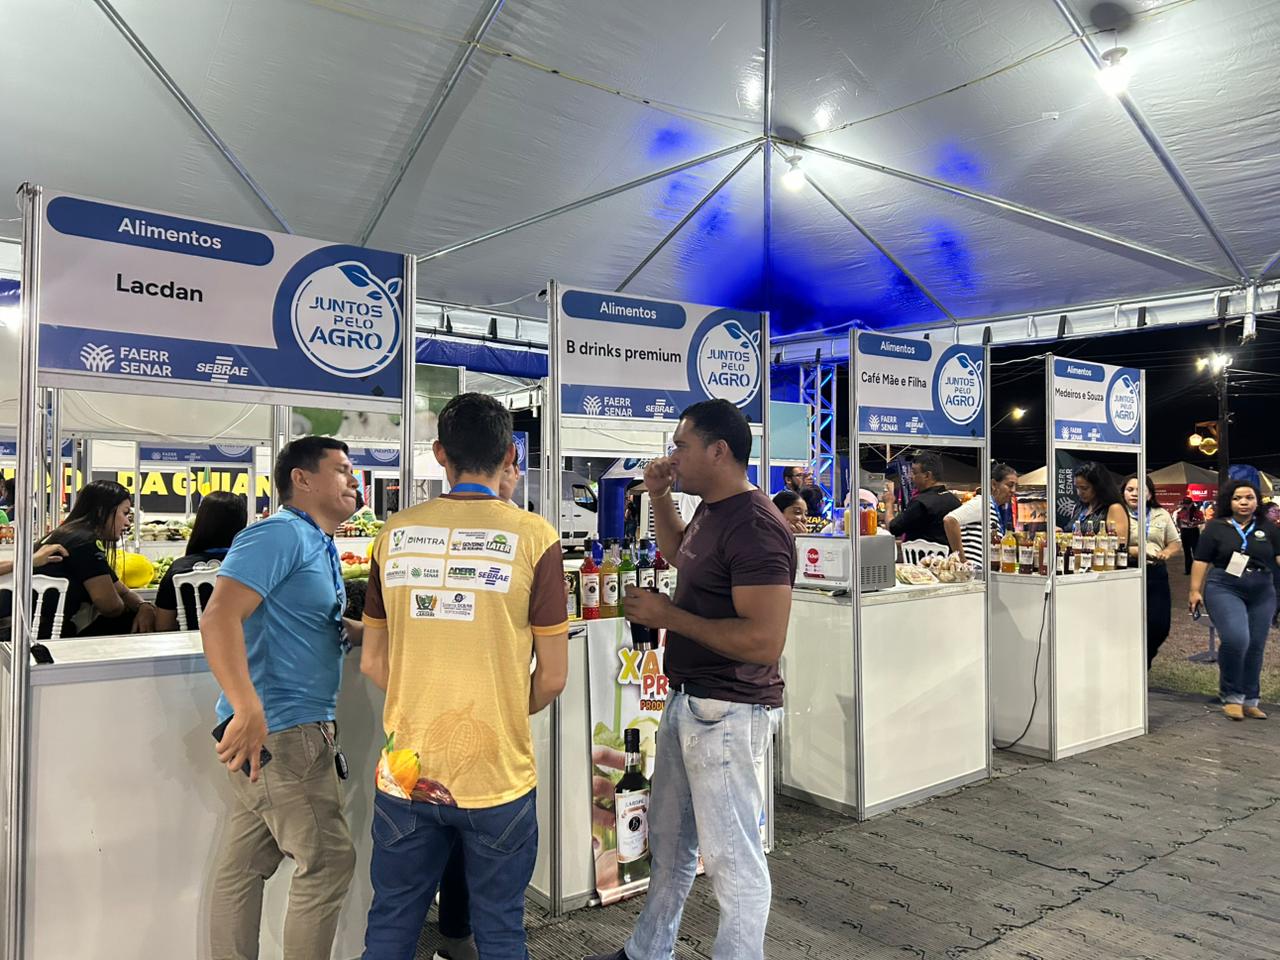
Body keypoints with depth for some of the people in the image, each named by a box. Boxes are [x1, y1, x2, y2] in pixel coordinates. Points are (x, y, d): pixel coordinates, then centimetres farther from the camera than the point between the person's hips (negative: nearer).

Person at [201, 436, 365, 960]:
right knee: (328, 861, -2)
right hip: (278, 729, -10)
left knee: (243, 866, 16)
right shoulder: (281, 534, -14)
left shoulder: (320, 545, 17)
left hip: (299, 728, 10)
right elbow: (219, 617, -25)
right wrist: (247, 709, -33)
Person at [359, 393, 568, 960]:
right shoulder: (533, 537, -11)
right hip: (496, 775, -3)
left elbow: (373, 663, 5)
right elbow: (552, 678, -7)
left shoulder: (395, 533, -2)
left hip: (407, 770, 3)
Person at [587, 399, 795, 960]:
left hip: (729, 712, -10)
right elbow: (679, 555, 30)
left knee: (731, 854, 5)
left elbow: (763, 641, -29)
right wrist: (660, 499, 12)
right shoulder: (711, 511, 8)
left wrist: (668, 615, -21)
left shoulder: (755, 527, -23)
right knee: (668, 838, 23)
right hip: (688, 700, 11)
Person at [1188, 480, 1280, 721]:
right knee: (1236, 639, -20)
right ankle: (1231, 696, -3)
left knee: (1255, 647, 6)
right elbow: (1201, 560, 2)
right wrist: (1195, 590, -3)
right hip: (1225, 590, -3)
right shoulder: (1216, 527, 3)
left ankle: (1249, 701, 20)